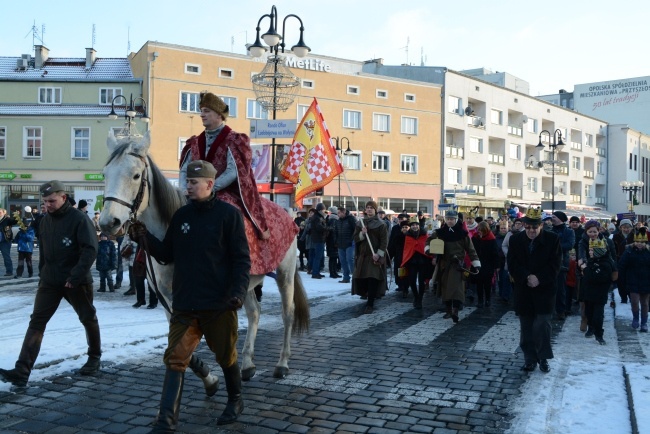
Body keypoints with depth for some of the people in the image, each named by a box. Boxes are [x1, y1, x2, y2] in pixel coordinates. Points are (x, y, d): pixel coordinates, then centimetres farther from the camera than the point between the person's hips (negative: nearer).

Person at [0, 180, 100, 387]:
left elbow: (90, 250, -19)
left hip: (76, 281, -5)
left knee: (88, 319, 11)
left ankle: (94, 358, 31)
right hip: (50, 281, 5)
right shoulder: (45, 221, 8)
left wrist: (76, 275, -25)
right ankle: (22, 371, -6)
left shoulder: (78, 219, -13)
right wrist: (42, 273, 15)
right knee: (36, 322, -3)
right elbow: (43, 250, 19)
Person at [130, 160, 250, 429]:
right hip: (184, 304, 4)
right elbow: (167, 255, 10)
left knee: (226, 356, 13)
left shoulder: (229, 214, -8)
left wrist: (238, 293, -20)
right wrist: (146, 239, -6)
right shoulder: (181, 215, 7)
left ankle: (235, 400, 36)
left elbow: (242, 259, -10)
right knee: (175, 358, 1)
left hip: (218, 305, -4)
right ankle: (167, 419, 8)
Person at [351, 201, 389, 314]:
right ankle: (367, 295, 27)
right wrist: (362, 233, -13)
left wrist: (378, 254, -17)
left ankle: (370, 304, -6)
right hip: (362, 255, 4)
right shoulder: (360, 223, 10)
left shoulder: (381, 224, -2)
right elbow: (355, 238, 6)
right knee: (361, 278, 2)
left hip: (375, 256, -4)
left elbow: (384, 241, -7)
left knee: (373, 280, -9)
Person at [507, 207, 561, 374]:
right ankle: (530, 358, 18)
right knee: (526, 327, 7)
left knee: (542, 325, -4)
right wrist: (527, 277, -16)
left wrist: (539, 279, -16)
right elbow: (512, 264, -2)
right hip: (524, 290, 2)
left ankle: (543, 358, 12)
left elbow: (555, 264, -6)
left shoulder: (552, 239, -3)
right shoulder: (516, 240, 2)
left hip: (544, 290, -2)